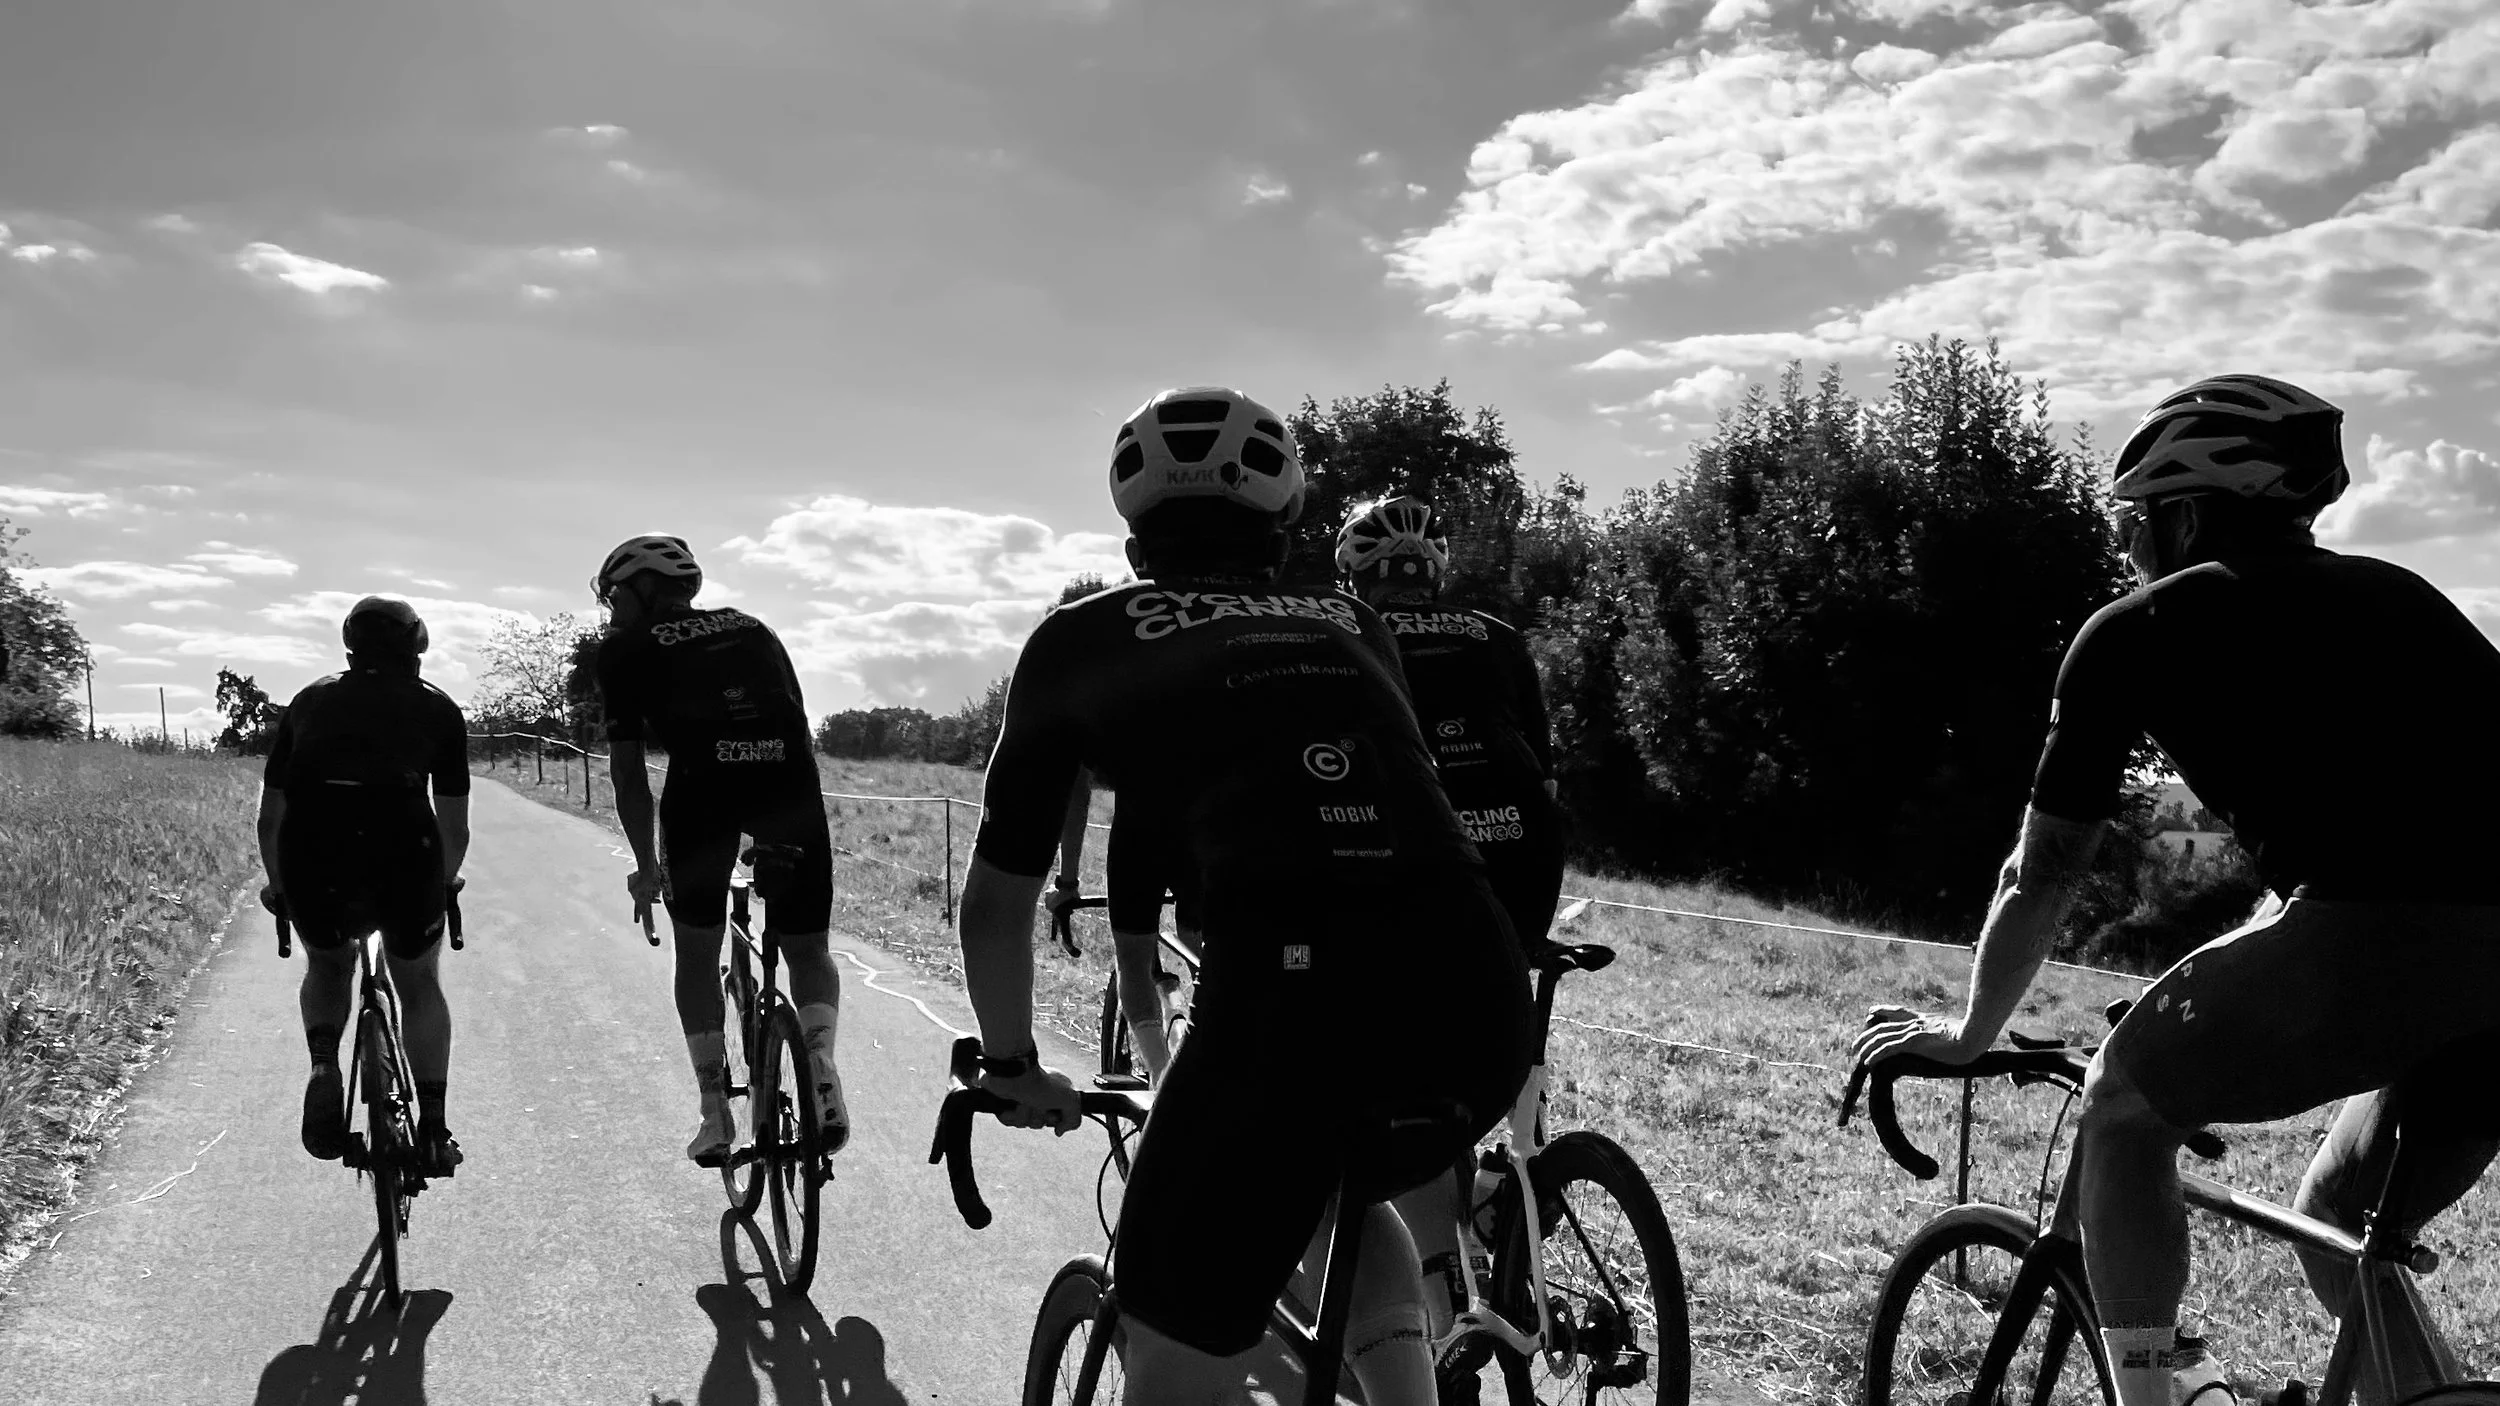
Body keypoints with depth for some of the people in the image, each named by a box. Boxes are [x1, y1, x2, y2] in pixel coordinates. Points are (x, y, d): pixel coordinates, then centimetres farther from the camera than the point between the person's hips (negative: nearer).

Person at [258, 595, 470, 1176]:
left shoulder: (311, 699, 27)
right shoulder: (438, 707, 23)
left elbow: (270, 815, 30)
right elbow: (455, 827, 25)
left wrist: (278, 886, 45)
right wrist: (443, 884, 43)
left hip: (312, 856, 1)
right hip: (403, 851, -1)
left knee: (326, 966, 31)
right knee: (420, 985, 24)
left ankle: (324, 1067, 6)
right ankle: (433, 1129, 18)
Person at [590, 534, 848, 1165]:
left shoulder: (625, 651, 18)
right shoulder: (752, 628, 29)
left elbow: (627, 769, 13)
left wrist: (646, 866, 21)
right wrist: (777, 836, 43)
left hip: (703, 783, -2)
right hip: (789, 783, 2)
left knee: (697, 953, 18)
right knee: (807, 948, 18)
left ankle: (716, 1113, 15)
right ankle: (820, 1064, -8)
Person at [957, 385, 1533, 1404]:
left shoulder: (1080, 641, 19)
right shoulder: (1349, 624, 28)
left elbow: (997, 899, 26)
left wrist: (1012, 1069, 43)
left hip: (1289, 991, -4)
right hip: (1481, 994, 5)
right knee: (1342, 1192, 36)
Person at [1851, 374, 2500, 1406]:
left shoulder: (2138, 630, 12)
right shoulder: (2395, 595, 29)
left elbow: (2042, 874, 17)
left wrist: (1967, 1037, 33)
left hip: (2377, 933, -6)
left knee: (2122, 1110, 17)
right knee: (2342, 1231, 26)